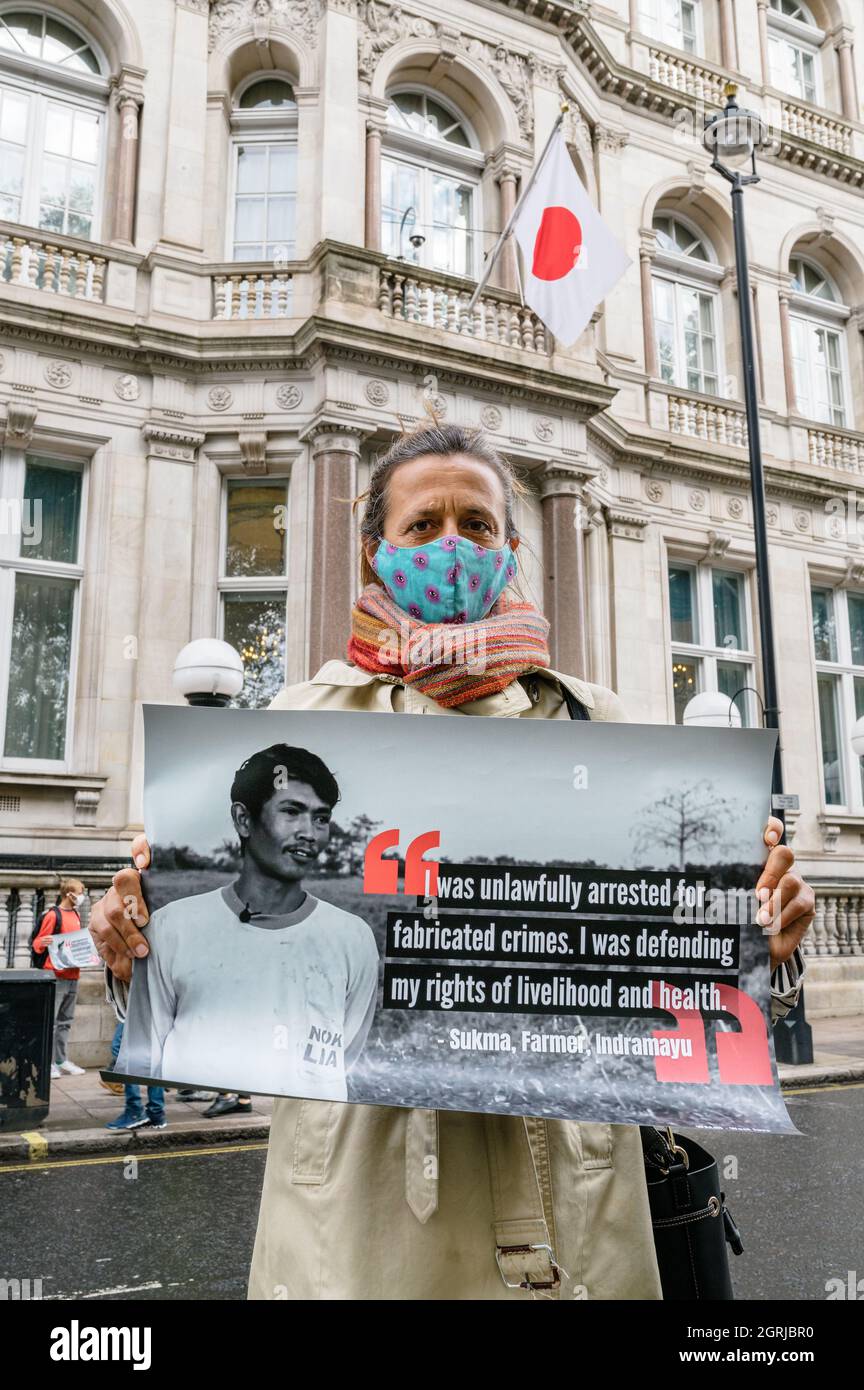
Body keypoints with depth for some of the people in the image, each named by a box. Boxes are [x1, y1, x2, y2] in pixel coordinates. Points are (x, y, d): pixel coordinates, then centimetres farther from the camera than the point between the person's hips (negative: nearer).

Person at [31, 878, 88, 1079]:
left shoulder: (76, 915, 14)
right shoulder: (53, 915, -9)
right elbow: (37, 944, -10)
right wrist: (43, 943, -31)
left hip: (73, 976, 8)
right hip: (55, 977, -8)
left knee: (65, 1021, 12)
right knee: (50, 1020, -6)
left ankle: (61, 1061, 17)